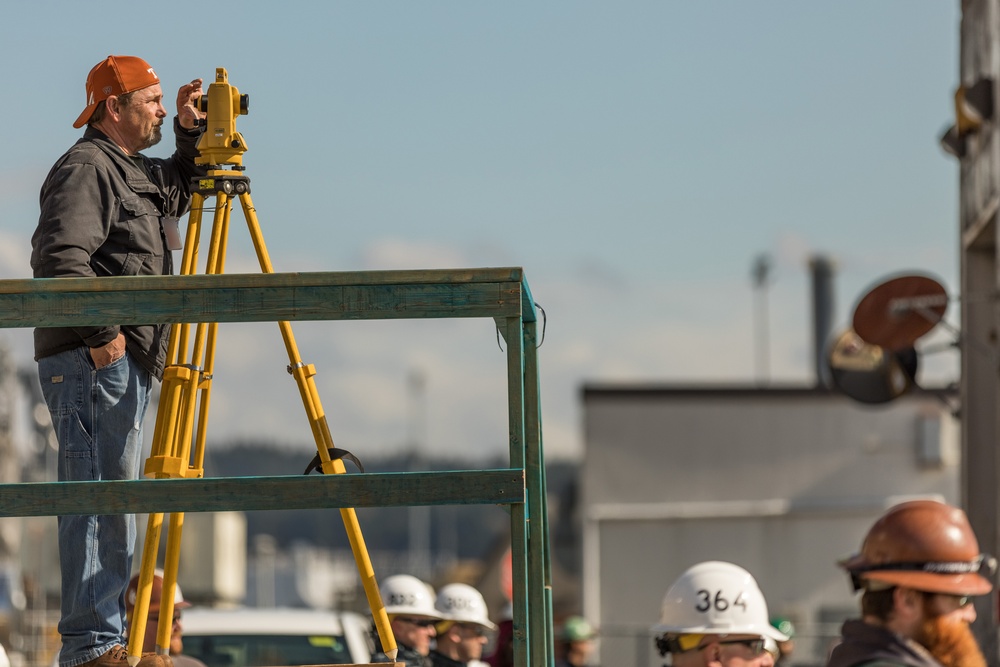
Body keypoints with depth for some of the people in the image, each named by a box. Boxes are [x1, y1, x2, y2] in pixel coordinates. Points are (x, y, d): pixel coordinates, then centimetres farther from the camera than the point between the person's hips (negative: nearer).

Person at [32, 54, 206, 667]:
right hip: (93, 361, -11)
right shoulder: (85, 168, -10)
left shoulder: (135, 172, 21)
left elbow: (180, 192, 38)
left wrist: (191, 136, 22)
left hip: (125, 361, 11)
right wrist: (100, 329, -22)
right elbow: (58, 255, -21)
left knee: (115, 502, 12)